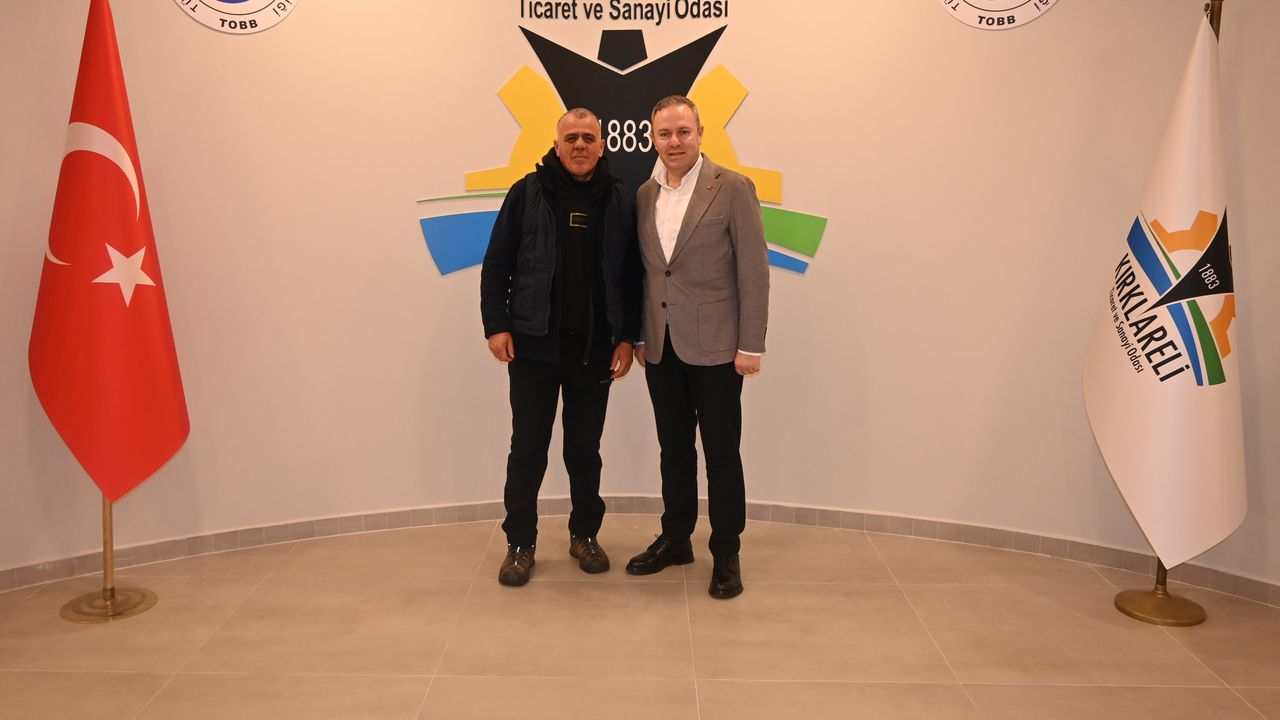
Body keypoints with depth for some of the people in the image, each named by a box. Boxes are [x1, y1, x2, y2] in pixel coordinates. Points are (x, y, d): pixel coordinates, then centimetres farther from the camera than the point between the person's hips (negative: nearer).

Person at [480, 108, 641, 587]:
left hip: (594, 349, 1)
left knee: (585, 448, 12)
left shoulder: (620, 201, 4)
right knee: (527, 449, 5)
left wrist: (627, 336, 1)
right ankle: (520, 543, 18)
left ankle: (584, 535, 28)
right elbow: (497, 264, 0)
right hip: (533, 345, -1)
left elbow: (631, 275, 6)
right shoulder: (527, 193, -1)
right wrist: (496, 325, -7)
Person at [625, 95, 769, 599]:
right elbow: (644, 271, 12)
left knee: (721, 454, 5)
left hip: (713, 347, -5)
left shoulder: (732, 189, -7)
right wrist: (638, 336, 10)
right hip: (661, 348, 5)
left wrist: (751, 345, -11)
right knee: (674, 449, 15)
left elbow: (754, 271, -8)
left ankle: (726, 555, 18)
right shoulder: (645, 195, 8)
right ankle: (675, 540, 30)